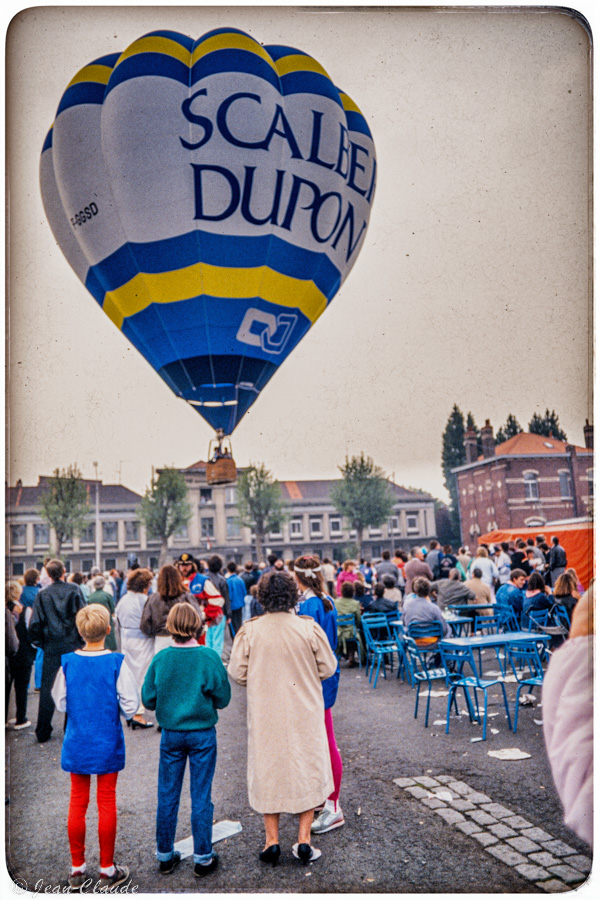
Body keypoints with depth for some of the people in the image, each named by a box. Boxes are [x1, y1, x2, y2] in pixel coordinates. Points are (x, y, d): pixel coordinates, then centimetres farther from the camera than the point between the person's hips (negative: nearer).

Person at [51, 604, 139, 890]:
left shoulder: (67, 662, -8)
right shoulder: (116, 663, -17)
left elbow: (60, 703, 2)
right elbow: (130, 706, -14)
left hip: (76, 744, 3)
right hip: (107, 743, -2)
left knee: (77, 802, 15)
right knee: (107, 802, 9)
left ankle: (77, 869, 26)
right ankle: (107, 870, 21)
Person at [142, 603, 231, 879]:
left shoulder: (160, 659, -10)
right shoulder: (209, 657, -15)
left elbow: (148, 700, -3)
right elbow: (223, 698, -8)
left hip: (170, 734, 2)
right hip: (202, 734, -2)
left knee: (167, 795, 15)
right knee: (201, 797, 9)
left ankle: (165, 856, 27)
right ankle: (203, 858, 19)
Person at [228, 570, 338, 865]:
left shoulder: (249, 631, -12)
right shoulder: (309, 628, -13)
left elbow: (237, 673, -6)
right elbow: (328, 668, -6)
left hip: (265, 714, 1)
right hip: (304, 713, 0)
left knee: (268, 768, 15)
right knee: (306, 768, 14)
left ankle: (271, 840, 22)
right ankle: (304, 840, 18)